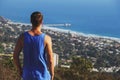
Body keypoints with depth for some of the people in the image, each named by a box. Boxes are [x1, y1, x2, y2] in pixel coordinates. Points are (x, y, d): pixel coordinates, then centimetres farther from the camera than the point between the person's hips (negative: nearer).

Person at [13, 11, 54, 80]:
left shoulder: (23, 37, -10)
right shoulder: (46, 38, -16)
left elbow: (15, 56, -4)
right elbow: (50, 60, -14)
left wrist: (19, 69, 11)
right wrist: (52, 74, 2)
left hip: (28, 74, 2)